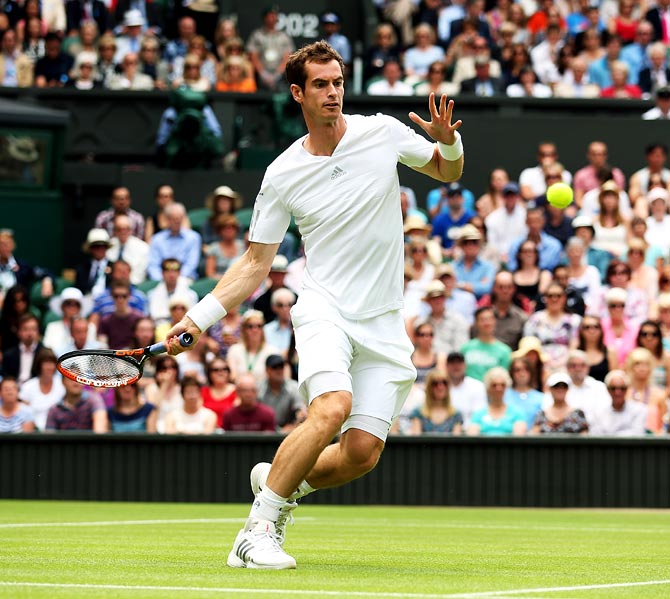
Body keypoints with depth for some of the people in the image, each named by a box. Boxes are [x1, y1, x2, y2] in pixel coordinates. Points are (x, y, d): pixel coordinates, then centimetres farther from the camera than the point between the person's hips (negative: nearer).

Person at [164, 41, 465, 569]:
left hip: (384, 325, 2)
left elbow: (447, 172, 17)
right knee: (332, 408, -31)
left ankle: (279, 482, 23)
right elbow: (256, 263, 5)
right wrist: (199, 317, -4)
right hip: (325, 311, -2)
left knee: (362, 454, -7)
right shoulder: (283, 175, 0)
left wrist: (448, 141, -7)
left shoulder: (382, 132, 2)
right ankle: (258, 530, -21)